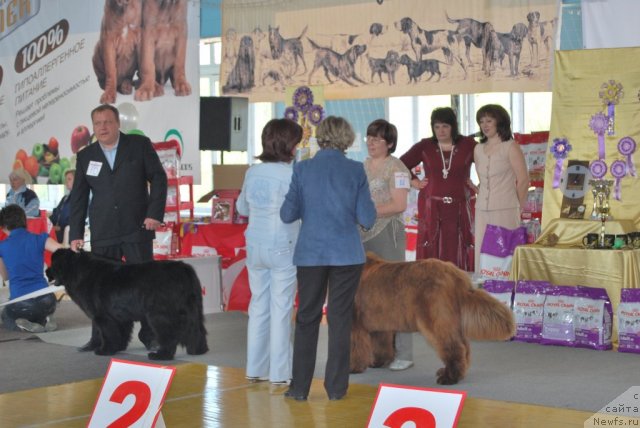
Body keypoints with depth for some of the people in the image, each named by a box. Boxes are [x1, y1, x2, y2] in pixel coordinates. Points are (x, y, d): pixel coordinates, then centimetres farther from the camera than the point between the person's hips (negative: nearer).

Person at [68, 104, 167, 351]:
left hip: (137, 229, -2)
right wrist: (75, 234, 5)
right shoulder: (85, 156, 10)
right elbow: (78, 198, 10)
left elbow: (158, 178, 2)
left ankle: (149, 334, 8)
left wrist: (154, 213, -9)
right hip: (102, 233, 2)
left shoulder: (140, 145, 3)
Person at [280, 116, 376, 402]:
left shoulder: (303, 169, -4)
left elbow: (288, 214, -3)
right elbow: (367, 219, -6)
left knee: (307, 318, 10)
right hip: (346, 254, -1)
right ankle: (336, 387, 11)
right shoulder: (355, 170, -5)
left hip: (311, 253, 1)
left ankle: (300, 387, 12)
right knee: (340, 319, 7)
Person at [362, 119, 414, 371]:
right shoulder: (363, 166, 15)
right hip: (363, 235, 6)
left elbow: (399, 205, -13)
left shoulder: (396, 168, -5)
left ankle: (403, 354, -1)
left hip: (387, 234, -6)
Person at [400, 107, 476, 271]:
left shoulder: (468, 145, 2)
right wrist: (413, 181, 7)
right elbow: (401, 165, 15)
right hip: (431, 207, 1)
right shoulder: (424, 146, 6)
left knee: (459, 254, -3)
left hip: (459, 207, -1)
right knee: (432, 252, -3)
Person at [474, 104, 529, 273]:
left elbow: (523, 180, -3)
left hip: (505, 211, -5)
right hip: (483, 211, 5)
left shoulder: (510, 147, -2)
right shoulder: (478, 149, 15)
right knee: (482, 254, 2)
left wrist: (517, 206, 2)